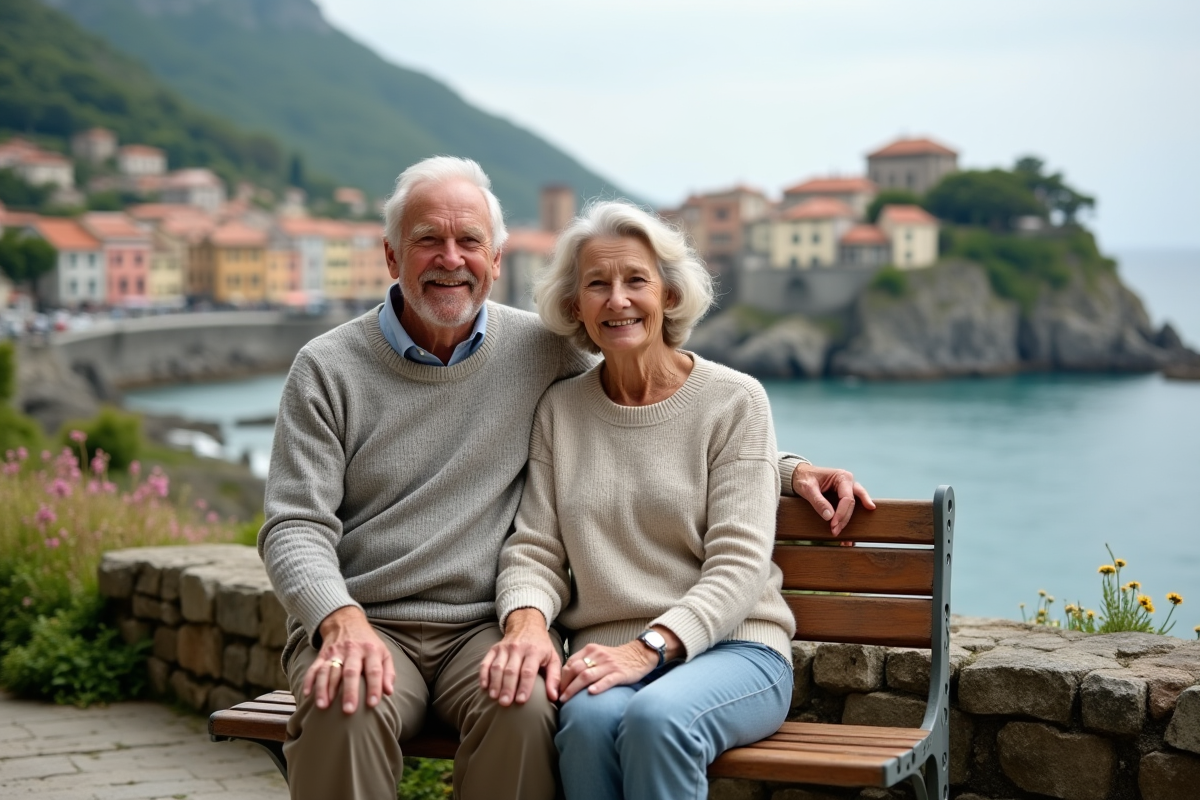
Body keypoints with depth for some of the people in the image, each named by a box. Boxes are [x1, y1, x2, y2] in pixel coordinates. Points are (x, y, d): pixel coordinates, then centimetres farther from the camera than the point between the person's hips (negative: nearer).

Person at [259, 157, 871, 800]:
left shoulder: (538, 352, 7)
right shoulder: (328, 369, 3)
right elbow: (296, 526, -3)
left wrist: (787, 469, 7)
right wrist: (342, 621, -23)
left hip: (483, 626, 1)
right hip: (362, 623, -1)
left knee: (522, 710, -33)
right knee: (345, 711, -35)